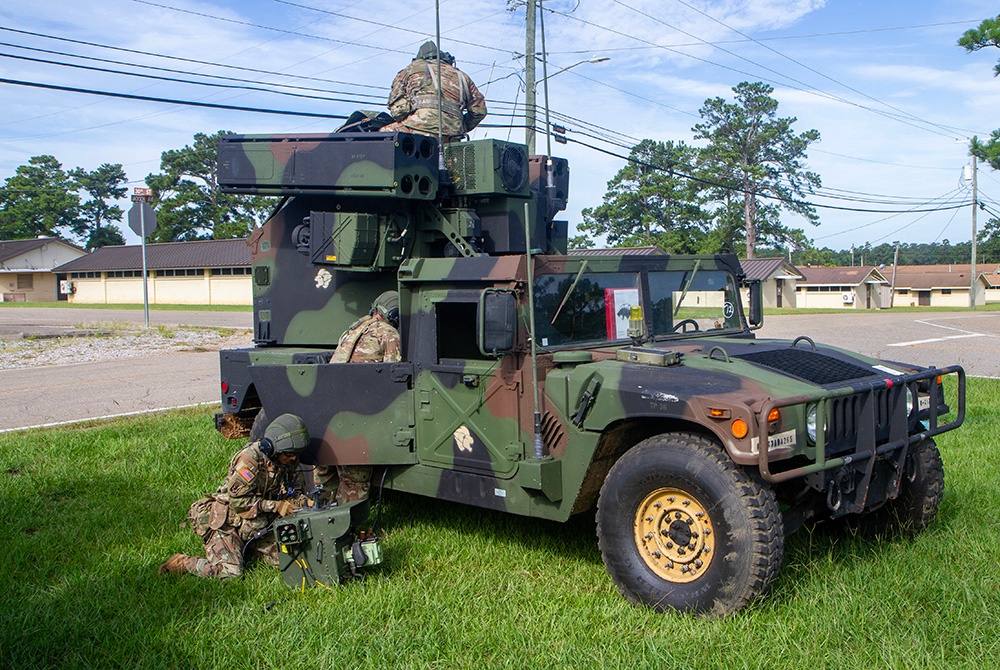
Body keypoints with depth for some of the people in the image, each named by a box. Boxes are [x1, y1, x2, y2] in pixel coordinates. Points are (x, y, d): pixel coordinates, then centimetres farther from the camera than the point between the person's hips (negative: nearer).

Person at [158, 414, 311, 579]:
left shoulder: (290, 460, -4)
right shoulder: (250, 458, -26)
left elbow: (296, 491, 6)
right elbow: (237, 500, -24)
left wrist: (305, 502, -18)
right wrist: (276, 506, -26)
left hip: (257, 523, 7)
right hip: (227, 522, -7)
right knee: (230, 572, -20)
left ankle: (246, 546, 20)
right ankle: (182, 562, 4)